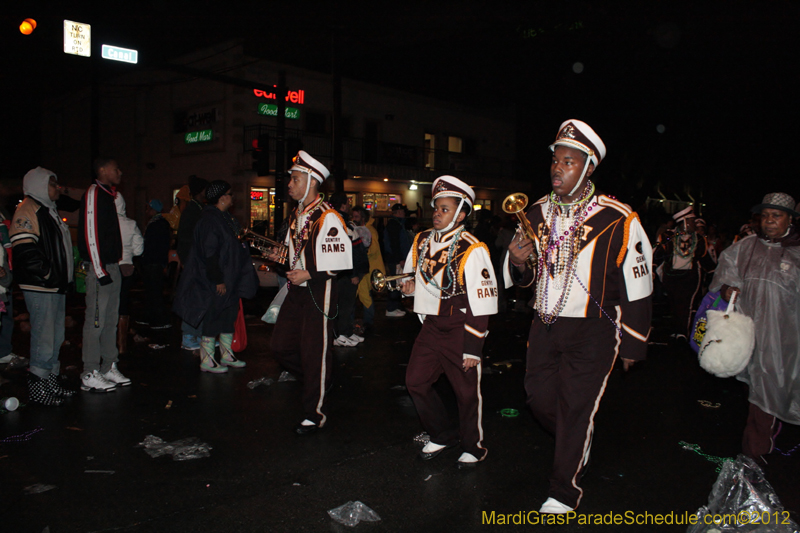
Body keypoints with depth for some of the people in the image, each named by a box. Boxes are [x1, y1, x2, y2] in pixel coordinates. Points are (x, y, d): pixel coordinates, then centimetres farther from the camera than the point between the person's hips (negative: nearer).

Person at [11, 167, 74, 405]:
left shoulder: (49, 210, 20)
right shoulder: (28, 210, -11)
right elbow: (23, 249, -21)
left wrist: (64, 277, 19)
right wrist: (46, 274, -17)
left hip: (56, 286, 10)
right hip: (40, 287, -10)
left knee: (56, 335, 15)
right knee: (44, 336, -5)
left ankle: (51, 379, 25)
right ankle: (37, 385, 5)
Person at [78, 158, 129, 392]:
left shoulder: (108, 195, 18)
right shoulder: (93, 193, -10)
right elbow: (90, 234, -17)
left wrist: (116, 264, 16)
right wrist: (100, 270, -19)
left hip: (112, 267, 10)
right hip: (100, 268, -10)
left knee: (111, 319, 13)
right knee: (96, 320, -5)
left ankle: (109, 367, 22)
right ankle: (90, 375, 2)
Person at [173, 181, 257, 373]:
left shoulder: (225, 218, 14)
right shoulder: (209, 220, -17)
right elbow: (209, 253, -22)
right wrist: (218, 280, -22)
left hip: (229, 280, 10)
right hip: (215, 284, -10)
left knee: (229, 316, 14)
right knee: (212, 320, -3)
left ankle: (226, 355, 25)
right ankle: (207, 361, 7)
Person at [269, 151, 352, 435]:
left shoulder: (328, 218, -16)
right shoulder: (297, 214, 11)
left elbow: (342, 261, -19)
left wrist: (309, 274, -20)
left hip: (319, 293, -9)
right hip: (297, 292, 9)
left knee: (314, 353, 0)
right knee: (280, 347, 11)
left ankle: (316, 413, 16)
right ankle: (316, 380, 34)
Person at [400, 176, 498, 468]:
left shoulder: (472, 251, -17)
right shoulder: (421, 242, 4)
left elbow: (481, 304, -16)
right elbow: (410, 272, 26)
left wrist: (473, 348, -16)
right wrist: (410, 284, 1)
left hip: (460, 329, -6)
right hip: (431, 326, 7)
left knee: (467, 391, 4)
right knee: (415, 381, 8)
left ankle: (473, 446, 29)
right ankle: (443, 435, 29)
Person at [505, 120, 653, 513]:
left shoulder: (618, 221, -13)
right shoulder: (538, 214, 3)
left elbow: (637, 285, -6)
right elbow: (522, 277, 12)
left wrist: (632, 344, -2)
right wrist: (518, 262, -13)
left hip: (593, 332, -5)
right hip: (545, 325, 5)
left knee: (576, 407, 1)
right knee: (539, 397, 13)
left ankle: (564, 492, 20)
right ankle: (576, 447, 44)